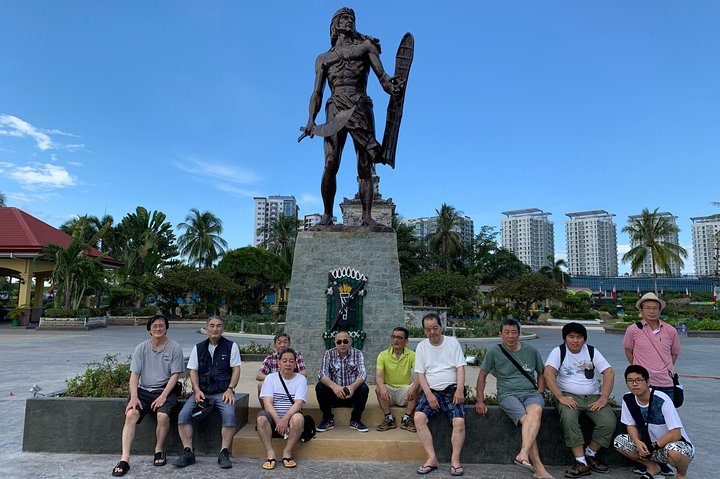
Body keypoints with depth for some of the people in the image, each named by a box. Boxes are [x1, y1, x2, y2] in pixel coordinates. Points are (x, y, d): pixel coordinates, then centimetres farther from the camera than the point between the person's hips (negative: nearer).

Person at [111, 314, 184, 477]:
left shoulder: (174, 348, -2)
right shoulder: (141, 348, 6)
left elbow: (175, 375, -4)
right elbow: (134, 374, 2)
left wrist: (163, 396, -15)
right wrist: (134, 397, -13)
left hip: (164, 390, -2)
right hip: (143, 390, 2)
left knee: (163, 415, -28)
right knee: (131, 414, -24)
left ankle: (159, 451, -2)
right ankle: (124, 459, -21)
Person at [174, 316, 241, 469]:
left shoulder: (231, 346, 5)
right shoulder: (198, 348, 12)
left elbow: (236, 370, 2)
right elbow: (193, 371, 8)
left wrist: (230, 389, -11)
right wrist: (197, 390, -8)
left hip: (223, 392, -3)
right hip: (202, 391, 3)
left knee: (229, 414, -30)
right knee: (183, 414, -20)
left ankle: (224, 453, -19)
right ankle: (188, 452, -12)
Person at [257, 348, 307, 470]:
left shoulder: (301, 379, 1)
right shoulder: (270, 378, 3)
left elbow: (298, 403, -12)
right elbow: (267, 403, -9)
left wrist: (285, 419, -29)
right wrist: (278, 420, -24)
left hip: (291, 416, 0)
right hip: (273, 416, 1)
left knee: (298, 417, -34)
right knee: (261, 417, -31)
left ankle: (287, 452, -16)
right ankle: (270, 453, -19)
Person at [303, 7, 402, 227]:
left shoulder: (366, 46, 22)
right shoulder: (324, 58, 25)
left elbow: (382, 75, 7)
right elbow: (317, 93, 17)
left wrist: (393, 87, -18)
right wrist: (311, 119, -1)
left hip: (361, 107, 0)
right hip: (336, 108, 0)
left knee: (365, 167, -7)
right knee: (331, 164, -15)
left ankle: (367, 216, -6)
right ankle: (327, 214, -7)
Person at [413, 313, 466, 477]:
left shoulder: (453, 342, 3)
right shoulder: (421, 347, 7)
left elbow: (460, 368, -1)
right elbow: (420, 373, 4)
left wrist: (460, 389, -16)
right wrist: (429, 394, -10)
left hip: (452, 390, -1)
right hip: (430, 391, 1)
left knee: (459, 421, -25)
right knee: (419, 417, -23)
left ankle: (455, 459, -9)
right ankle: (432, 458, -15)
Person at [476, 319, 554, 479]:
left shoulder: (531, 351, 11)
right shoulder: (494, 352, 4)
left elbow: (541, 373, 23)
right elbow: (482, 376, 10)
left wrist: (539, 394, 8)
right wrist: (480, 401, 6)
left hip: (531, 392, 2)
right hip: (508, 394, -2)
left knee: (536, 411, -35)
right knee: (527, 420, -31)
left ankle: (523, 455, -43)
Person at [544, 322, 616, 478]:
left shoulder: (592, 351, 6)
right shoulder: (558, 351, -3)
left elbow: (609, 373, -1)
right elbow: (548, 373, -15)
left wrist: (603, 399, -12)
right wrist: (560, 397, -23)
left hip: (593, 397, 3)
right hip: (569, 396, -3)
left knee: (609, 422, -21)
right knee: (568, 418, -33)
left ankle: (589, 455, 1)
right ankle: (581, 463, -22)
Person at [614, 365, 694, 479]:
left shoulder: (662, 400, -25)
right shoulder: (628, 399, -8)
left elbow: (676, 434, -25)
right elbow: (631, 426, 1)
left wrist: (653, 446, -24)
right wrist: (637, 442, -19)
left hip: (677, 443, -5)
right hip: (650, 445, 5)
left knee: (672, 450, -39)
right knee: (619, 442, -12)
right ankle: (653, 467, 10)